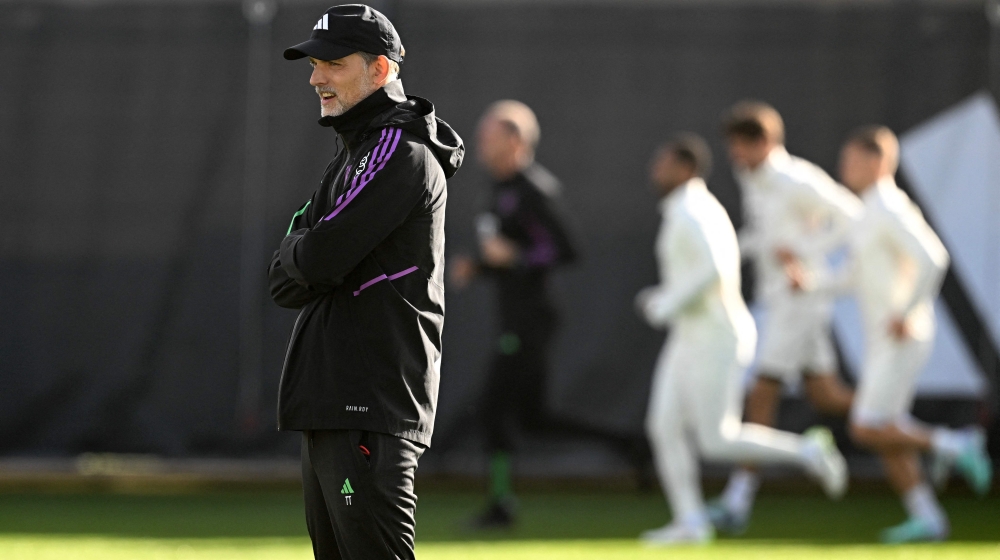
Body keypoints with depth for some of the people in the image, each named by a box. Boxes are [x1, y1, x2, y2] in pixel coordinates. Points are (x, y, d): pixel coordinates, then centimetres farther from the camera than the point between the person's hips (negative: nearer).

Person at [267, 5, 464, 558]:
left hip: (372, 408, -10)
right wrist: (310, 264, -5)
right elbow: (285, 283, 17)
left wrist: (297, 257, 3)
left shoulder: (400, 153, -11)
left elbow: (316, 260, -19)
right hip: (331, 405, 10)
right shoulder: (353, 157, 22)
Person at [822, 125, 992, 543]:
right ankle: (926, 519, 9)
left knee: (869, 431, -11)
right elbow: (856, 275, 22)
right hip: (883, 342, 10)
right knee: (881, 433, 8)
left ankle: (952, 445, 0)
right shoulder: (875, 214, 15)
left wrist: (907, 313, -24)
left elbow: (933, 260, -30)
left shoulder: (891, 211, -18)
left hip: (902, 340, -10)